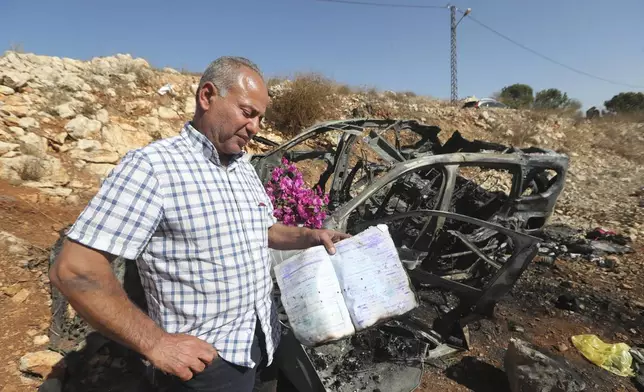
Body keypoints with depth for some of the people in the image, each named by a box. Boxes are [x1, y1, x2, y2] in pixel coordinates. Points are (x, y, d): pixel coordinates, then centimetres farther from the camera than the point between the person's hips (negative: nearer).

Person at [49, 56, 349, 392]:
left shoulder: (245, 167, 6)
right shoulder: (153, 165, -18)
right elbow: (73, 269, -21)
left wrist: (310, 236, -1)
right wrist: (155, 344, -21)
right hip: (207, 357, -7)